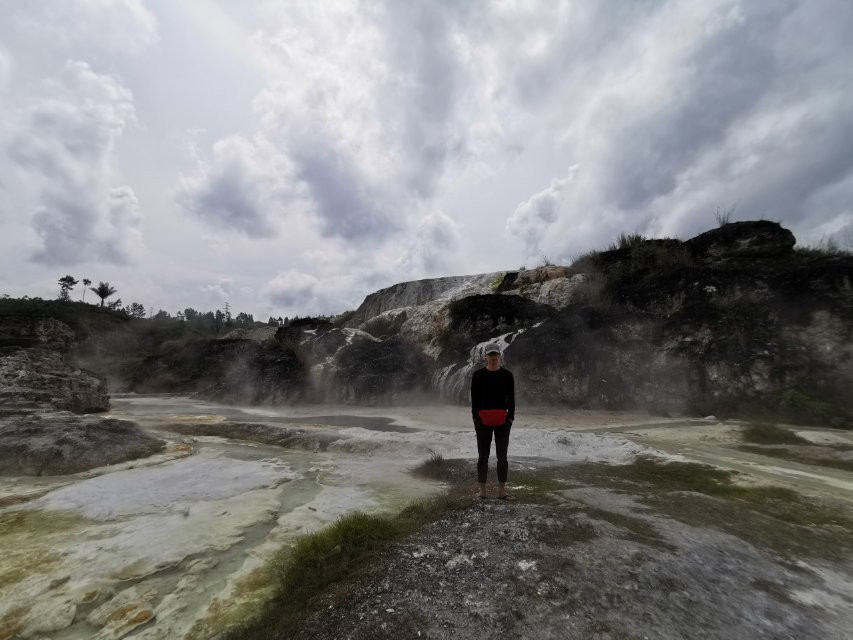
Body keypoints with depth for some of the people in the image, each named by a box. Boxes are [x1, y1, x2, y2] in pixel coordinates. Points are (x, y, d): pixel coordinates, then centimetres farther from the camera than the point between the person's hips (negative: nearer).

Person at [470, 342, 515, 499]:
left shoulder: (507, 375, 2)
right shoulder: (478, 375, 0)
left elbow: (511, 399, 4)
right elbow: (474, 398, 1)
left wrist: (511, 417, -3)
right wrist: (475, 417, -4)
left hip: (503, 421, 1)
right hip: (483, 421, 0)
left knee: (502, 456, 8)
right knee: (483, 455, 7)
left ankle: (502, 489, 20)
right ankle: (482, 490, 18)